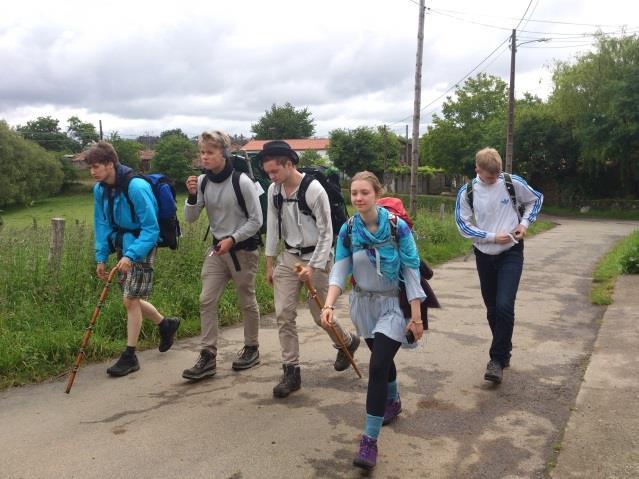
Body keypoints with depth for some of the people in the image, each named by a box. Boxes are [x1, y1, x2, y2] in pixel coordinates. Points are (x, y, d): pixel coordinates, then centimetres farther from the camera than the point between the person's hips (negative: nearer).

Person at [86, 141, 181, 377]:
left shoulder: (136, 187, -23)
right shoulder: (100, 189, -1)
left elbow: (151, 228, -22)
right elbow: (102, 225, 8)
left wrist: (131, 255, -30)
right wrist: (101, 257, 3)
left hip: (141, 247, -8)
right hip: (122, 247, 8)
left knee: (131, 300, -6)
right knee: (131, 299, 13)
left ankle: (130, 357, 6)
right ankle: (166, 324, 37)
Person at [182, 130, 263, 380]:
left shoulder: (242, 182, -16)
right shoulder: (202, 182, -1)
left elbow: (256, 220, -12)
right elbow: (190, 219, 1)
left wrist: (232, 239, -20)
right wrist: (192, 196, -16)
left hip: (243, 250, -5)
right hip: (217, 249, 5)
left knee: (247, 302, 9)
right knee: (206, 300, -3)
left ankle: (251, 349, 27)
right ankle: (208, 356, 3)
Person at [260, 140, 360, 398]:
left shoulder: (314, 189, -19)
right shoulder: (274, 190, -1)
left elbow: (326, 233, -16)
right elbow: (272, 227, 8)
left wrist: (313, 266, -22)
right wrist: (269, 263, 10)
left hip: (316, 257, -5)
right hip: (288, 257, 5)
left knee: (320, 314, 6)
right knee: (284, 313, -3)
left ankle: (348, 342, 37)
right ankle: (291, 371, 7)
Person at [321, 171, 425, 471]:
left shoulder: (398, 227, -17)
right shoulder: (348, 231, -6)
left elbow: (412, 272, -13)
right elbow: (339, 271, -9)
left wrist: (416, 316, -14)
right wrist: (329, 305, -26)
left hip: (394, 304, -4)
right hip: (363, 304, 4)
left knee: (377, 365, -14)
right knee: (382, 358, 20)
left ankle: (369, 441, -7)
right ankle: (393, 402, 50)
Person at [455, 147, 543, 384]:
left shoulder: (512, 183, -8)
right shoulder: (466, 192, -6)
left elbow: (536, 199, 9)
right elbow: (463, 225, -5)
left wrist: (524, 223, -4)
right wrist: (492, 237, -14)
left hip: (511, 253, -2)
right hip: (484, 255, 2)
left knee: (504, 306, -15)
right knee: (492, 309, 10)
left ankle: (497, 359, -2)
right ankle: (504, 353, 29)